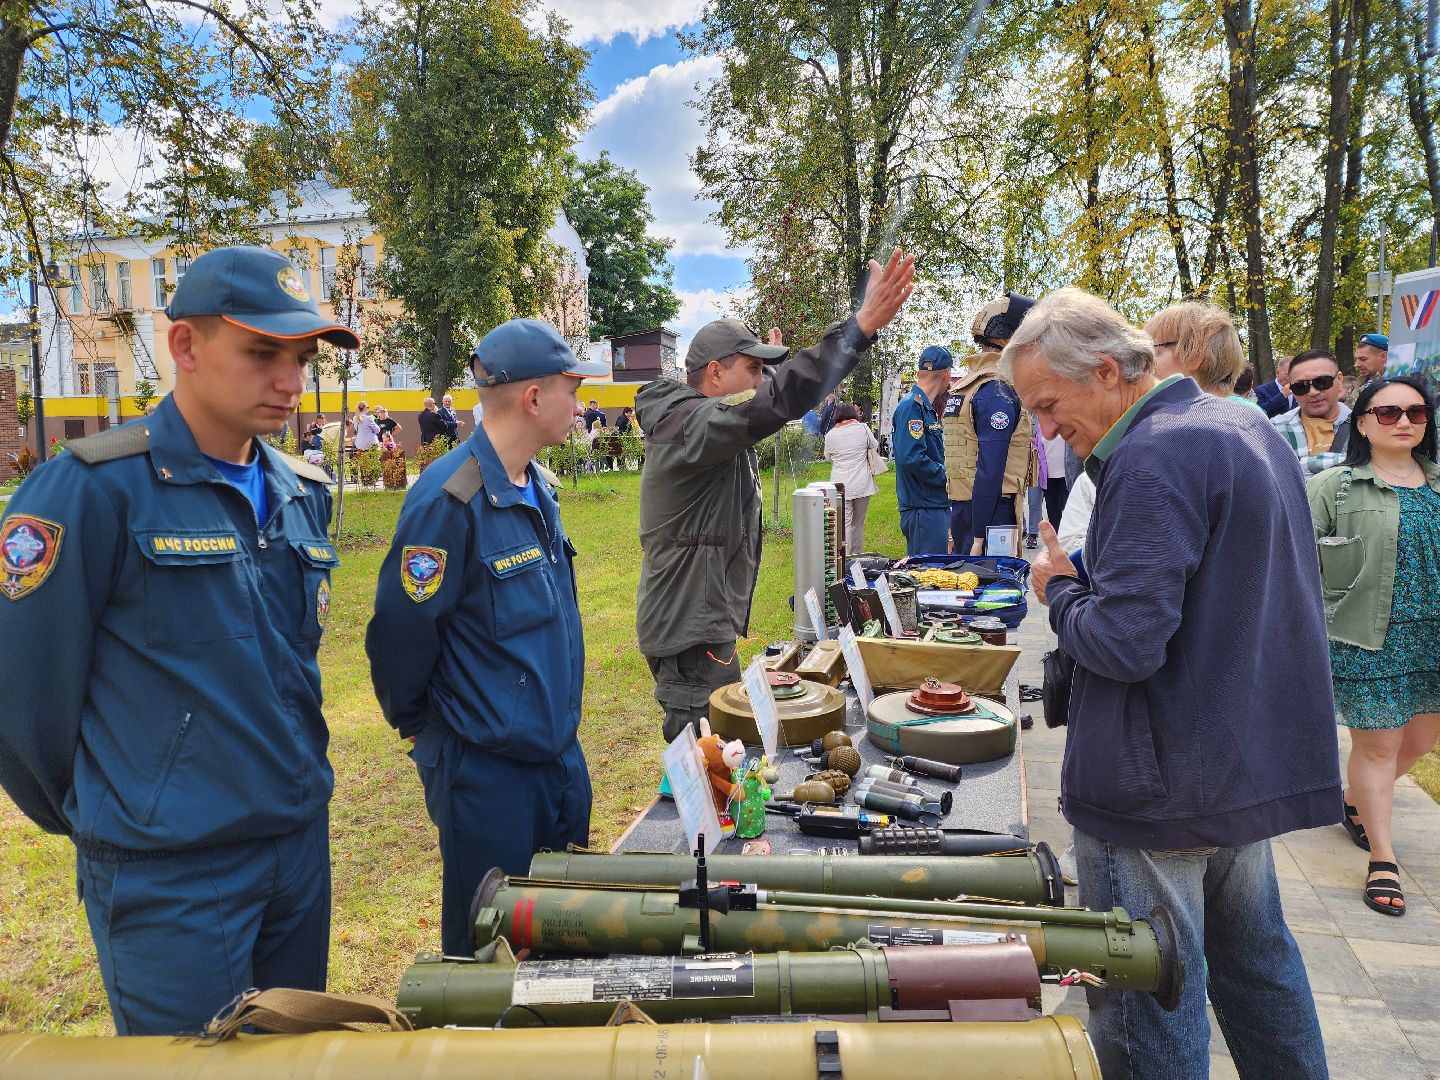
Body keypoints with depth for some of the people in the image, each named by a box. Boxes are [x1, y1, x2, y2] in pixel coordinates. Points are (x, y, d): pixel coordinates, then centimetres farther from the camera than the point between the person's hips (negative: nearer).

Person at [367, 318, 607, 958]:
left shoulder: (536, 490, 6)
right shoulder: (451, 499, -22)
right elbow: (401, 632, -18)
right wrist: (419, 726, -3)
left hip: (559, 753, 8)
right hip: (486, 767, -8)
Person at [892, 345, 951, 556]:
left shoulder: (927, 407, 16)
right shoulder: (912, 405, -14)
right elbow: (911, 458, -24)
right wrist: (947, 476, -14)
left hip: (936, 505, 10)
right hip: (923, 508, -10)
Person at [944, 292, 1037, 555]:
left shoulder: (963, 385, 11)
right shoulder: (999, 391, -13)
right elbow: (990, 468, -18)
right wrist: (979, 536, -20)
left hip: (959, 505, 8)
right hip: (991, 509, -8)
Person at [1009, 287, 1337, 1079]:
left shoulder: (1153, 459, -22)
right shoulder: (1251, 431, 9)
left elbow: (1123, 643, -28)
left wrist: (1059, 590, -9)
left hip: (1162, 790, -10)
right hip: (1258, 765, 10)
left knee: (1147, 996, 6)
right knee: (1256, 958, 26)